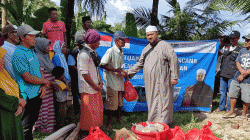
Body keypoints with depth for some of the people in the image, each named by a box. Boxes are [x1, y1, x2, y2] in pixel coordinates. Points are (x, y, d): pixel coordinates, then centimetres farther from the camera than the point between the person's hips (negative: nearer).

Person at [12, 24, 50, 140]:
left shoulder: (31, 51, 12)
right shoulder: (18, 55, -18)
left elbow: (38, 70, 15)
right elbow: (28, 78, -22)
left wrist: (43, 86, 0)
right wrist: (45, 81, -8)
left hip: (37, 94, 9)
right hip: (28, 96, -9)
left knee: (31, 122, 22)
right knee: (25, 127, 5)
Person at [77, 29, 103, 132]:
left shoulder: (93, 52, 9)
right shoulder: (84, 54, -20)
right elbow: (84, 74, -21)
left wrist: (100, 82, 9)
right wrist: (95, 86, -14)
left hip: (95, 86, 9)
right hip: (88, 88, -9)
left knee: (98, 108, 18)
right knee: (89, 110, 5)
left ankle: (96, 127, 35)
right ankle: (87, 129, 24)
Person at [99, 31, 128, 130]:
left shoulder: (121, 52, 11)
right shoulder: (111, 51, -14)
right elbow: (102, 64, -18)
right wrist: (115, 70, -20)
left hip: (120, 80, 8)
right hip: (112, 82, -8)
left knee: (120, 102, 18)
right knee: (112, 103, -2)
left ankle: (119, 119, 35)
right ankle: (109, 123, 12)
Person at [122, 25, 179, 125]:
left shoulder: (164, 45, -4)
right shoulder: (146, 49, 17)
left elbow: (173, 60, -9)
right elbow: (140, 64, 22)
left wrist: (174, 77, -14)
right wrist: (129, 72, 12)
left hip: (162, 83, -6)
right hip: (150, 83, 7)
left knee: (163, 103, 0)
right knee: (152, 103, 12)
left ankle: (163, 123, 9)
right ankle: (152, 121, 24)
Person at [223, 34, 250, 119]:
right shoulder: (242, 50, 12)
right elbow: (237, 62, 9)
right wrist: (241, 71, -9)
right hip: (237, 77, 5)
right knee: (233, 94, 9)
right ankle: (232, 112, 24)